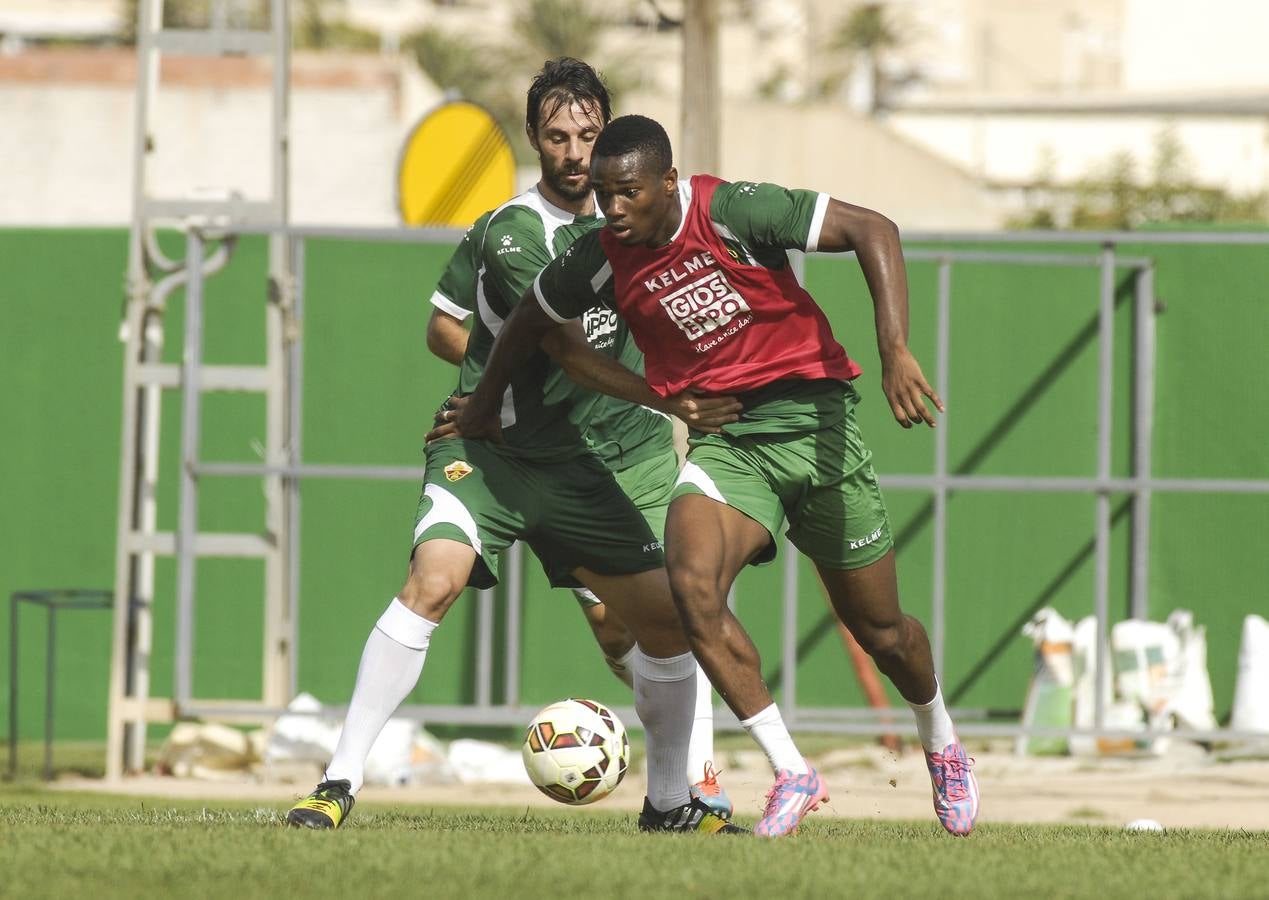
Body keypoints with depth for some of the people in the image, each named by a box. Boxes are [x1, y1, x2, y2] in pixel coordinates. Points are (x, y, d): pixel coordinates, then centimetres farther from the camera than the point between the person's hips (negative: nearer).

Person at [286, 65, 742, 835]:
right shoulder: (512, 232, -17)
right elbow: (565, 345, -28)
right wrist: (665, 401, -38)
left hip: (567, 458, 6)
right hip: (484, 447, -6)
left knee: (668, 619, 2)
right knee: (435, 581, -30)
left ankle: (670, 802, 22)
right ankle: (341, 783, -25)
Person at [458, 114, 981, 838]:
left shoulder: (730, 211, -18)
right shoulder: (601, 261, -5)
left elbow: (874, 231, -19)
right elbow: (532, 322, 16)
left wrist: (896, 350, -29)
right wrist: (485, 402, 27)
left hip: (809, 418, -3)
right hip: (723, 439, 3)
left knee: (879, 630, 7)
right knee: (693, 585, -26)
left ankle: (943, 746, 40)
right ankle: (792, 774, -16)